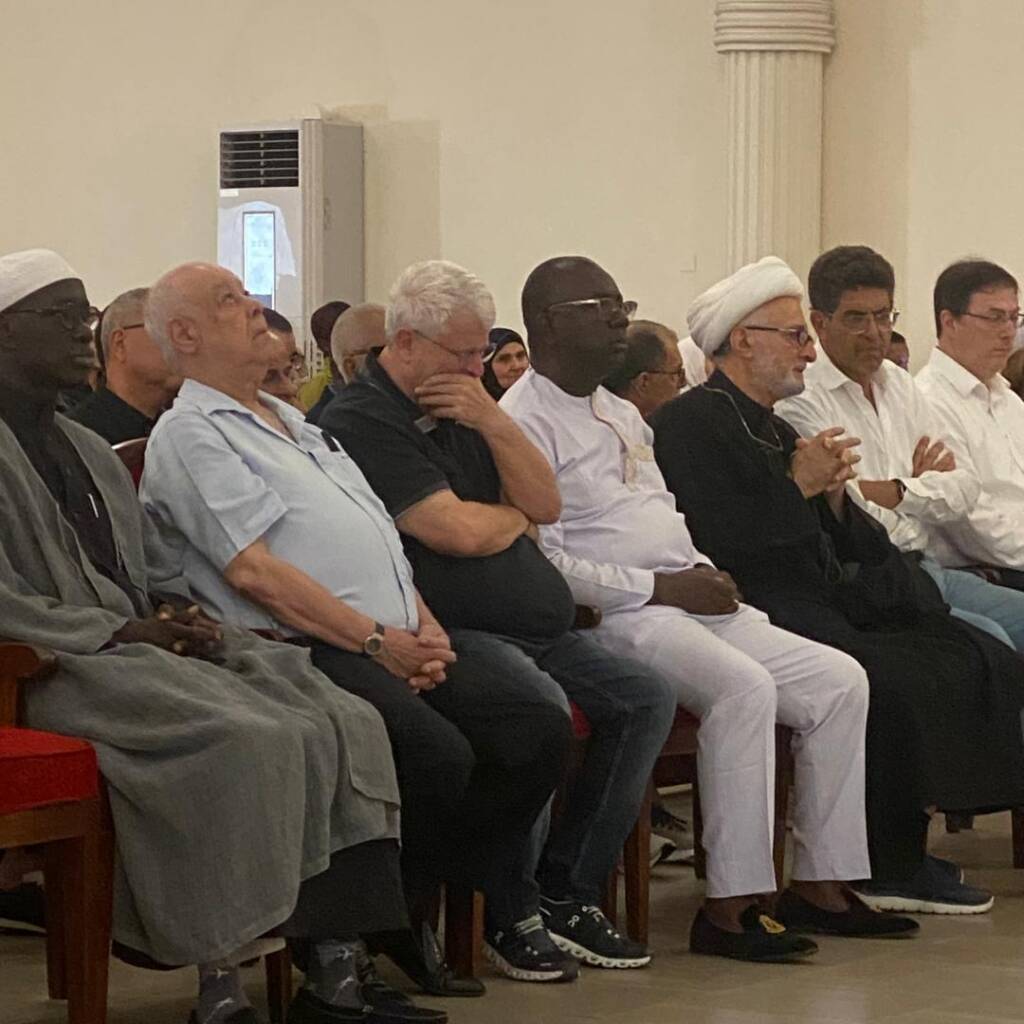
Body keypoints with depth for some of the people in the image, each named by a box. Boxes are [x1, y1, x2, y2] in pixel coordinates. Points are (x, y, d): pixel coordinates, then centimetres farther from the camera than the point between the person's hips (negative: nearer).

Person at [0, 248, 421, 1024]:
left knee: (341, 722, -13)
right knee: (246, 739, -32)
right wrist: (120, 633, -16)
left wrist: (178, 616, 5)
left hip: (142, 648, 8)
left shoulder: (93, 454, 25)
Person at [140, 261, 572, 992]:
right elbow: (255, 571, -13)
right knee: (437, 754, -31)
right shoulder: (191, 435, -2)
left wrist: (427, 628, 6)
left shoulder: (298, 425, 27)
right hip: (309, 652, -9)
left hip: (401, 645, 9)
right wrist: (376, 641, -13)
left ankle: (440, 904, 1)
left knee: (540, 730, -8)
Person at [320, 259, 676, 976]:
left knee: (648, 699, 0)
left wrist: (493, 422, -3)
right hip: (453, 631, -10)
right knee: (540, 704, -34)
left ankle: (569, 890, 0)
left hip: (535, 627, 10)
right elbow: (459, 531, -17)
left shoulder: (460, 407, 20)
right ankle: (513, 910, -19)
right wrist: (518, 516, 5)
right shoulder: (363, 420, -9)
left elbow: (547, 503, 12)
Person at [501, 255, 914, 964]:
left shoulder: (623, 414, 24)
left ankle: (820, 882, -1)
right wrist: (660, 588, -15)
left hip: (686, 603, 10)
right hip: (614, 616, -9)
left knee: (841, 680, -3)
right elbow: (542, 560, -16)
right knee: (745, 686, -33)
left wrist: (703, 573, 8)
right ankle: (730, 905, -30)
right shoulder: (525, 420, -7)